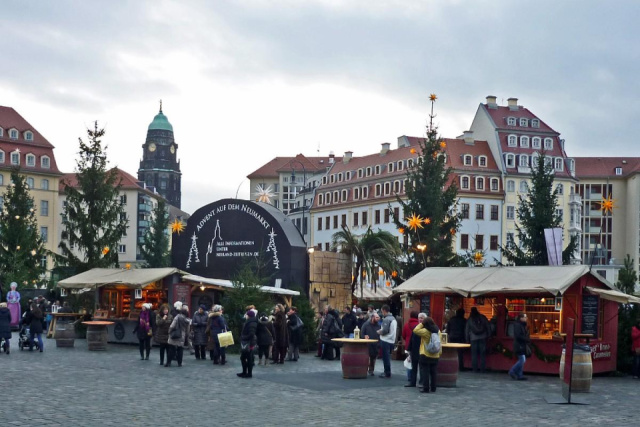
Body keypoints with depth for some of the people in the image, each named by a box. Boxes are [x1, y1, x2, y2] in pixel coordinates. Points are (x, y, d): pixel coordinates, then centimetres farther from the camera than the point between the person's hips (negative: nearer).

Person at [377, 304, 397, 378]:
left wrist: (379, 332, -2)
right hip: (392, 341, 9)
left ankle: (387, 373, 1)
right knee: (388, 357, 18)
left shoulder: (386, 319, -17)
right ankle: (387, 372, 24)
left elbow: (385, 330, -23)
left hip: (385, 341, -9)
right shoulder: (393, 318, 13)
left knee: (386, 357, -2)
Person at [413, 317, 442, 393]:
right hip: (435, 356, 6)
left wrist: (421, 324, -5)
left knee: (425, 372, 0)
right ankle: (433, 388, 16)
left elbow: (416, 330, -13)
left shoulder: (425, 331, -15)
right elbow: (440, 342, 8)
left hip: (425, 355, -6)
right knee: (433, 373, 12)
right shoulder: (438, 331, 4)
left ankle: (426, 388, -2)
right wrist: (439, 352, 16)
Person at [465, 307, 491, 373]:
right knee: (483, 354, 4)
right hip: (483, 338, 1)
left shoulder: (469, 319, 4)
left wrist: (467, 340, 15)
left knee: (474, 354, 3)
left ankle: (475, 369, -1)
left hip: (473, 339, -1)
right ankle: (482, 369, 1)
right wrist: (488, 335, 10)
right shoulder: (482, 317, 4)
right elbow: (488, 326, 3)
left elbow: (466, 330, 7)